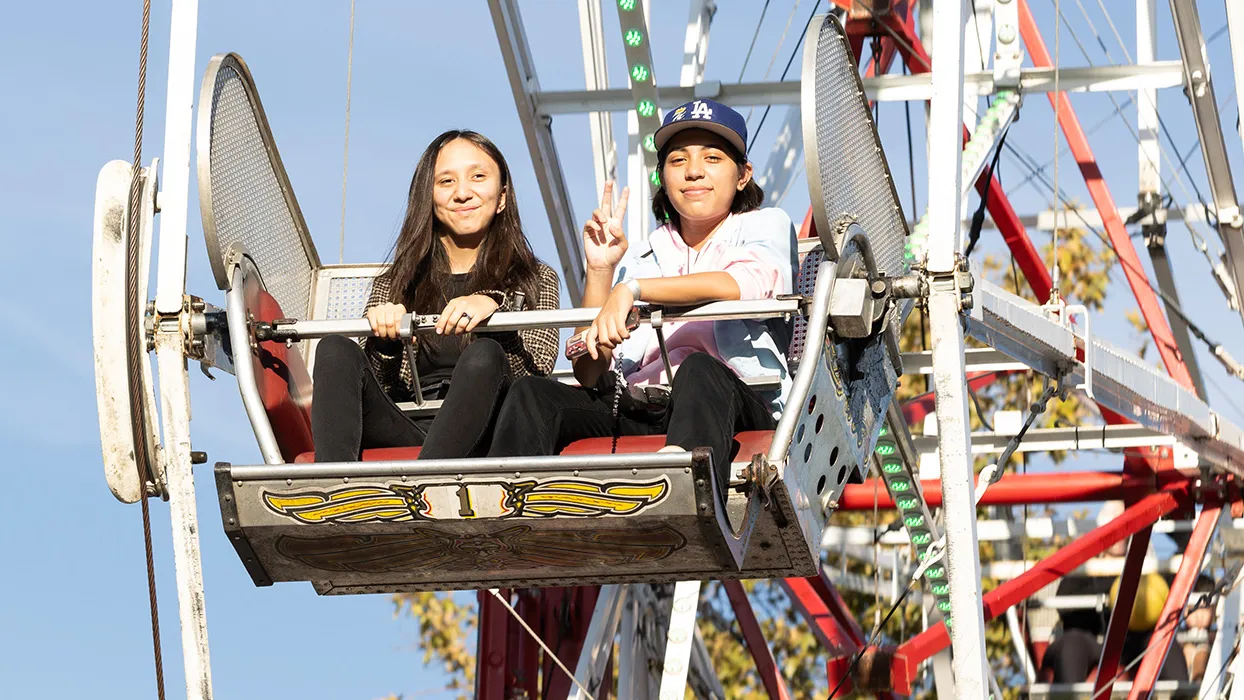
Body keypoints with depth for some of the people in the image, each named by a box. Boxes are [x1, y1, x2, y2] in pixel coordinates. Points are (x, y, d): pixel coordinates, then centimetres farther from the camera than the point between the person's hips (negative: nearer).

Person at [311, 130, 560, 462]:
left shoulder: (535, 280, 19)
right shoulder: (393, 285, 24)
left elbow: (538, 370, 0)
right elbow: (374, 386, 13)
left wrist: (495, 310, -18)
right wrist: (385, 340, -8)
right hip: (402, 432, 2)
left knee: (484, 356, -31)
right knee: (335, 351, -22)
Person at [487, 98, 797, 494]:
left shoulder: (766, 226, 16)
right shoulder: (639, 257, 27)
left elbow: (746, 283, -13)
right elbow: (591, 375, 15)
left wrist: (632, 289, -17)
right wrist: (600, 271, 4)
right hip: (636, 410, 4)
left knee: (699, 369, -38)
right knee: (532, 395, -19)